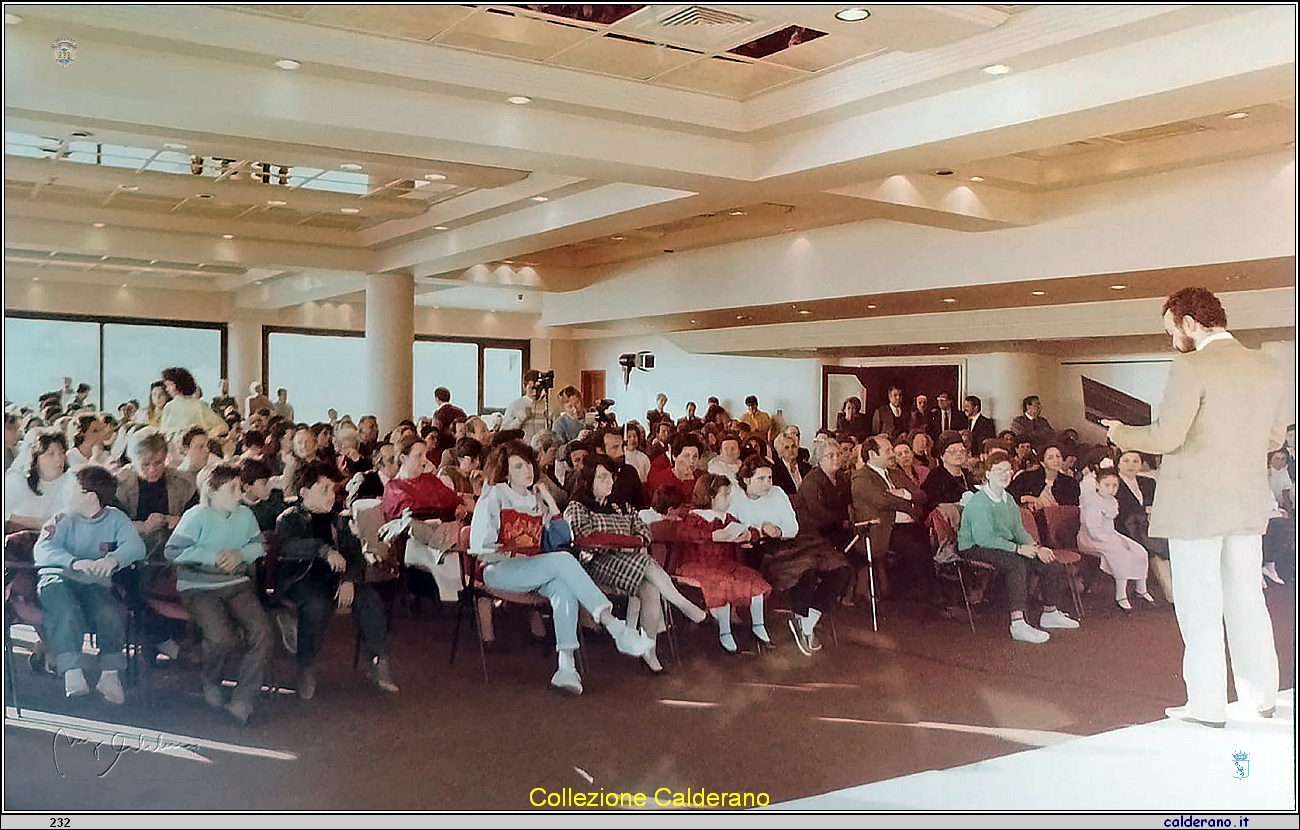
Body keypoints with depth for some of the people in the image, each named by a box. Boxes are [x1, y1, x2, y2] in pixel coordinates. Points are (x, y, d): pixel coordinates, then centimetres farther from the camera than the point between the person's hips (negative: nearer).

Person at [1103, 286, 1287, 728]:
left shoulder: (1191, 367, -15)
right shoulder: (1267, 368, 7)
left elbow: (1165, 438, -19)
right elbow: (1274, 437, 15)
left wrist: (1121, 434, -2)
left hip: (1196, 504, -7)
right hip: (1250, 503, 7)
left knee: (1200, 609, 2)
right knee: (1246, 600, 17)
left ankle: (1207, 707, 8)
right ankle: (1261, 696, 26)